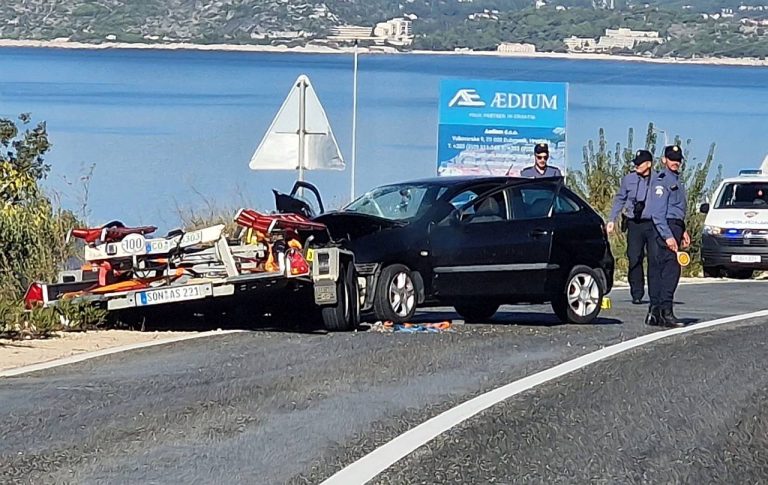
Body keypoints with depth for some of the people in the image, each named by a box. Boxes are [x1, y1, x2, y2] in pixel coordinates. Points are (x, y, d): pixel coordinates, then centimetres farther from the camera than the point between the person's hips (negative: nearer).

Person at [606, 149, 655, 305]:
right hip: (634, 224, 2)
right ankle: (637, 294, 6)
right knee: (634, 260, -2)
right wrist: (612, 219, 10)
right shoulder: (629, 179, 7)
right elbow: (619, 199, 16)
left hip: (652, 224, -2)